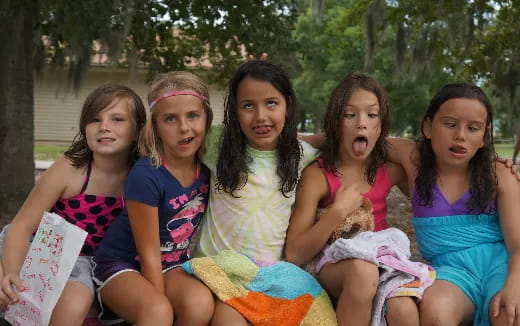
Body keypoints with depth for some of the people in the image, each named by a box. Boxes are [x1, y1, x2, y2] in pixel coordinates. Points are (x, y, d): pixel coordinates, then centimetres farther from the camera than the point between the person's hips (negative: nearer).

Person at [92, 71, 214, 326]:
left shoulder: (208, 169, -6)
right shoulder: (146, 176, -23)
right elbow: (149, 254, -17)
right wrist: (161, 306, -15)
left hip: (171, 266, 5)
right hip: (121, 265, -5)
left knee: (201, 303, -28)